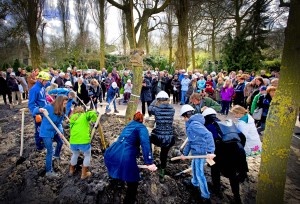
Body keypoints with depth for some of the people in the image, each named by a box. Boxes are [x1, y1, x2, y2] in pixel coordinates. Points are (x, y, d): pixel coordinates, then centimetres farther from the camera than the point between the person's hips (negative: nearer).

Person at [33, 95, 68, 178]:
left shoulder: (62, 112, -6)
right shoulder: (49, 107, -24)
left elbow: (59, 123, -2)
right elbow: (34, 111, -19)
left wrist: (60, 131, -20)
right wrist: (40, 110, -42)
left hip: (54, 131, 8)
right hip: (46, 133, -7)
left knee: (60, 142, 26)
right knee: (50, 152, -6)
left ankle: (56, 155, 56)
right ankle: (49, 171, 5)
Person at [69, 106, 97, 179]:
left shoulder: (72, 118, 19)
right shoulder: (85, 115, 7)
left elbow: (71, 129, 18)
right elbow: (92, 113, -13)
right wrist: (94, 121, 4)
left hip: (73, 142, 5)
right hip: (84, 141, -4)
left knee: (75, 154, 34)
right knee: (87, 155, 23)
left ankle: (71, 170, 51)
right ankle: (84, 174, 27)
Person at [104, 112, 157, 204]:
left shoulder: (128, 125, 24)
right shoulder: (142, 127, 2)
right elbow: (145, 143, -17)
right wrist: (149, 162, -23)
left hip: (112, 154, 8)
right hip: (126, 157, -8)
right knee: (133, 183, 11)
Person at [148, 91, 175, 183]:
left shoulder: (156, 109, -9)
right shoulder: (172, 109, -2)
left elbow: (149, 109, 14)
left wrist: (154, 101, 25)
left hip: (158, 138, -3)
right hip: (169, 139, 3)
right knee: (164, 156, 21)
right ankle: (161, 175, 36)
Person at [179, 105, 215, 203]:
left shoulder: (194, 124, -24)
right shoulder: (191, 124, 8)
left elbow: (208, 135, -34)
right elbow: (190, 140, 14)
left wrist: (210, 151, -34)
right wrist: (185, 153, 17)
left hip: (200, 152, -10)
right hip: (196, 151, 10)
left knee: (199, 173, 1)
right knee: (194, 167, 28)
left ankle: (205, 196, 18)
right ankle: (195, 183, 52)